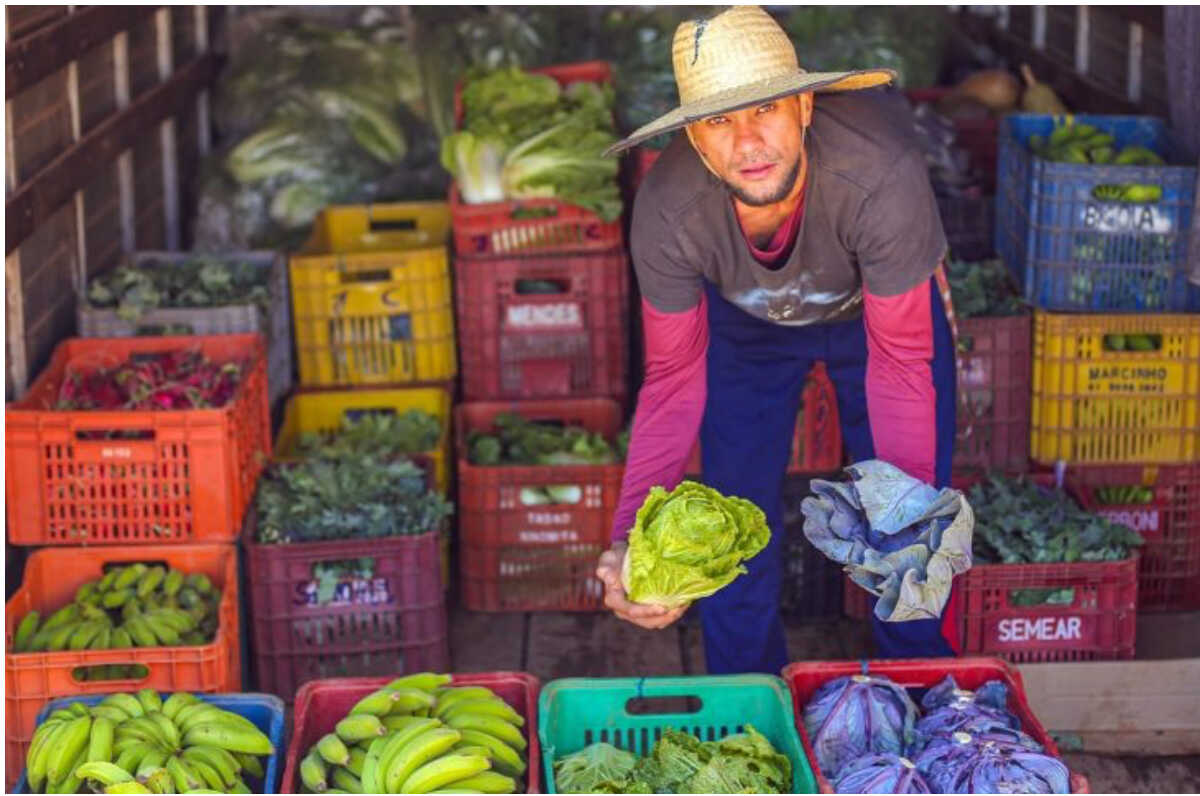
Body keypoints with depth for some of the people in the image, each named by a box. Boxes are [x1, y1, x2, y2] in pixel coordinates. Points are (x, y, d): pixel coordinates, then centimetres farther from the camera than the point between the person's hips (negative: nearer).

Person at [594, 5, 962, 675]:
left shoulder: (881, 174, -43)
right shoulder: (666, 211, -36)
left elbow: (900, 357, -31)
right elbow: (674, 375, -23)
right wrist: (631, 534, -35)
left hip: (880, 308, -1)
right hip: (744, 324, 1)